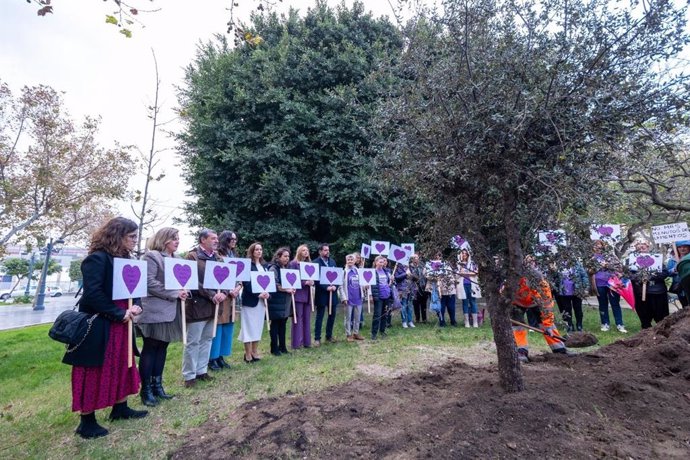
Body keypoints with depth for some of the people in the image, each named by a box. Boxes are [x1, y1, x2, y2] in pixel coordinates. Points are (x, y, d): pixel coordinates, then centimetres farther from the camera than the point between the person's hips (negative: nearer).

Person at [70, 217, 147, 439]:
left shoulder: (124, 259, 9)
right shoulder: (97, 258, -17)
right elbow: (92, 293, -25)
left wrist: (134, 307, -4)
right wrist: (119, 313, -20)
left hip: (121, 325, 9)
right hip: (99, 326, -9)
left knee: (122, 366, 17)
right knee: (94, 372, 4)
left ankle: (120, 408, 32)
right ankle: (87, 422, 19)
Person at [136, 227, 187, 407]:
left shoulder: (176, 259, 16)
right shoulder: (152, 256, -9)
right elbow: (149, 283, -18)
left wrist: (182, 291, -1)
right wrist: (174, 294, -19)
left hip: (171, 310, 8)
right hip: (155, 310, -8)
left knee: (162, 347, 12)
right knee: (150, 348, 2)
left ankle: (157, 385, 23)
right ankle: (145, 389, 14)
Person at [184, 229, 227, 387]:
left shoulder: (217, 258, 13)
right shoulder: (192, 256, -9)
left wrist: (223, 293, -8)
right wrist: (211, 295, -19)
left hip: (213, 306, 7)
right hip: (198, 305, -7)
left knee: (207, 340, 15)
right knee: (193, 342, 3)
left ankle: (202, 370, 27)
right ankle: (189, 375, 15)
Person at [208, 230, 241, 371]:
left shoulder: (234, 256, 16)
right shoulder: (217, 255, -8)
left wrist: (237, 288, -5)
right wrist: (228, 291, -18)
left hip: (232, 296, 7)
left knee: (228, 326, 10)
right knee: (217, 327, -2)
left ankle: (221, 356, 21)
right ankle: (212, 358, 10)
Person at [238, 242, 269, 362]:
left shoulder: (264, 265, 13)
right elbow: (246, 283, -16)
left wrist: (267, 292, -4)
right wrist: (258, 294, -20)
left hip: (261, 299, 7)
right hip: (250, 299, -7)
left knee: (258, 326, 11)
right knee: (249, 326, -1)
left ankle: (254, 352, 21)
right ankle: (248, 354, 8)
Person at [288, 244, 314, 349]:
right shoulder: (293, 264, -4)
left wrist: (312, 282, -6)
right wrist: (305, 282, -19)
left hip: (307, 294, 6)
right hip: (298, 294, -6)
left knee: (307, 318, 9)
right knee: (298, 318, -3)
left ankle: (306, 341, 17)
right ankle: (296, 343, 4)